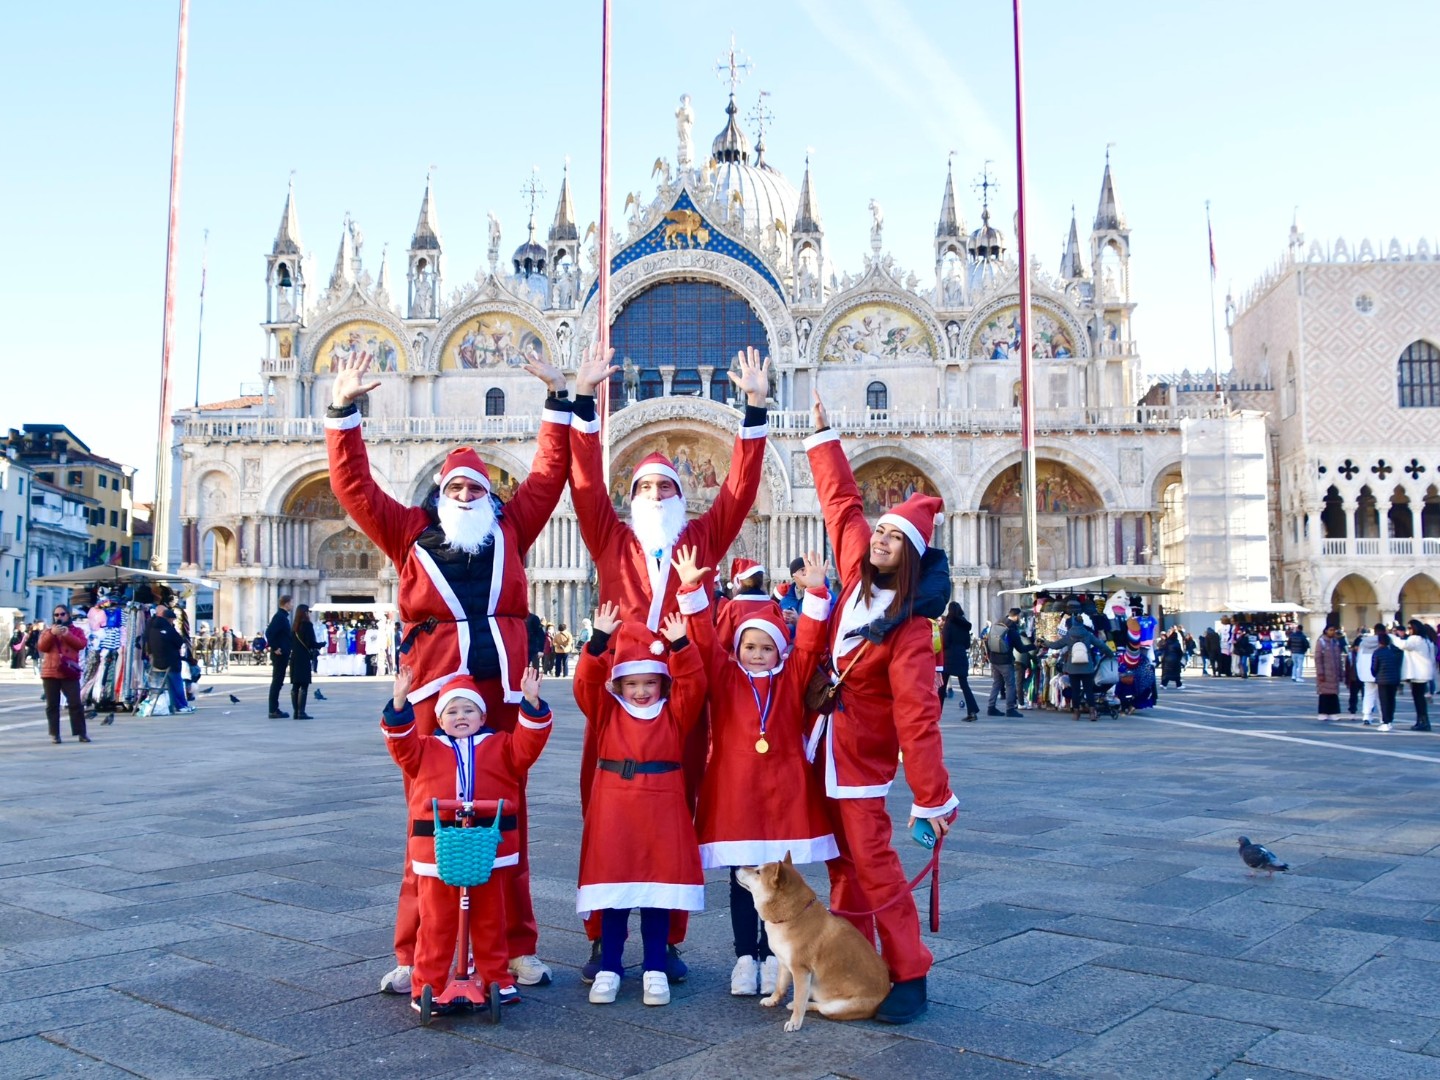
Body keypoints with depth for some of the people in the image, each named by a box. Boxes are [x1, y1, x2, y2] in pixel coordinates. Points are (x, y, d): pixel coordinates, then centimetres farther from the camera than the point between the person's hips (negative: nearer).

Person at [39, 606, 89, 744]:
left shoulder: (76, 630, 10)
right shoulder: (47, 631, 14)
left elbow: (81, 644, -7)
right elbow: (41, 647, -2)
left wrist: (67, 635, -18)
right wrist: (52, 633, -14)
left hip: (70, 673, -2)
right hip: (50, 672, 2)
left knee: (75, 703, -5)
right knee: (52, 705, 4)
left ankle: (81, 733, -1)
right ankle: (54, 734, 9)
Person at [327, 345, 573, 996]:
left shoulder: (509, 529, 17)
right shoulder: (411, 534, 13)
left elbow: (549, 474, 20)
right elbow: (353, 486, 11)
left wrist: (557, 400, 20)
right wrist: (343, 411, 5)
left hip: (505, 693, 1)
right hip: (436, 695, -1)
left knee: (508, 824, 6)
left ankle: (519, 949, 14)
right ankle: (415, 957, 9)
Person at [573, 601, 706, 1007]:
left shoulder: (675, 713, 6)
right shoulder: (606, 711, 6)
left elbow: (693, 684, -8)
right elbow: (586, 683, -8)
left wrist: (680, 646, -19)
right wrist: (599, 640, -19)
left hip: (661, 810, 0)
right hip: (613, 808, 0)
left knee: (659, 890, 4)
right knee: (612, 889, 5)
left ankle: (655, 969, 14)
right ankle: (608, 968, 15)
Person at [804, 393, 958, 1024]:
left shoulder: (909, 626, -20)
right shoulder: (856, 579, -2)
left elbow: (917, 714, -25)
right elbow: (842, 504, 10)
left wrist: (932, 797, -26)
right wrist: (823, 436, 13)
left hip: (862, 757, -7)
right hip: (828, 747, 7)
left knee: (873, 866, -5)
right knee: (844, 865, 14)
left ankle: (909, 978, 7)